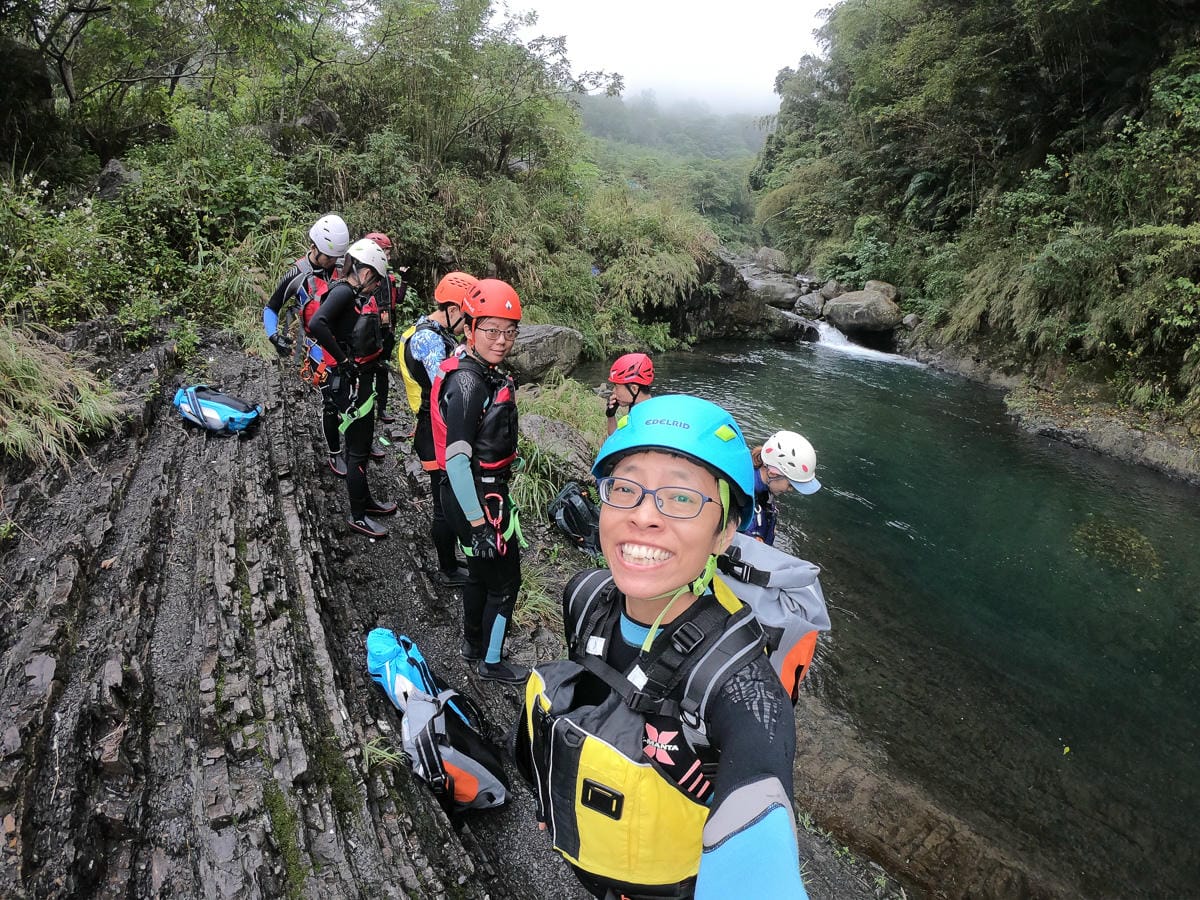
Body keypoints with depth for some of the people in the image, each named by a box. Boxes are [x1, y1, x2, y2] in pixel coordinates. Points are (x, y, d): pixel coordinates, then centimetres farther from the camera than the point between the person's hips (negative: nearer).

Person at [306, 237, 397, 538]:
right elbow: (317, 325, -34)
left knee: (362, 442, 22)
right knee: (358, 451, 2)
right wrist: (343, 359, -26)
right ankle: (358, 516, 15)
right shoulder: (343, 292, -18)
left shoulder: (358, 295, 9)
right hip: (350, 384, -9)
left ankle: (365, 499, 38)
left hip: (363, 380, 9)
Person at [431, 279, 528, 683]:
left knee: (481, 570, 24)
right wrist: (478, 522, -26)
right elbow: (456, 459, -27)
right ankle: (491, 661, 24)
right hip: (477, 497, -9)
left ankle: (472, 642, 43)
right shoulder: (466, 384, -24)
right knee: (505, 580, 6)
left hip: (487, 491, 9)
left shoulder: (485, 373, 6)